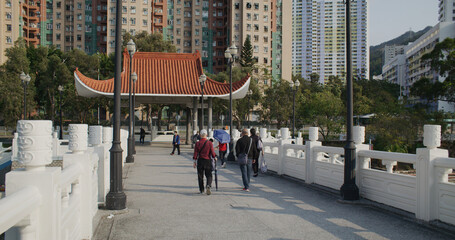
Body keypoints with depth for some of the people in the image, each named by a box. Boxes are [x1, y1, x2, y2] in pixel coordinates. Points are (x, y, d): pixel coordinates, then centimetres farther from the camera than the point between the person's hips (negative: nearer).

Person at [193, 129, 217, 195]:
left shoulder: (197, 143, -3)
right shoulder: (210, 143, -6)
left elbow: (195, 153, -2)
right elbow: (212, 152, -6)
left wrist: (195, 162, 5)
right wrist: (214, 158, 12)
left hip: (200, 161, 1)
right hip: (208, 161, -1)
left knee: (200, 176, 11)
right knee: (209, 175, 7)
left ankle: (201, 190, 16)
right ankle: (208, 186, -18)